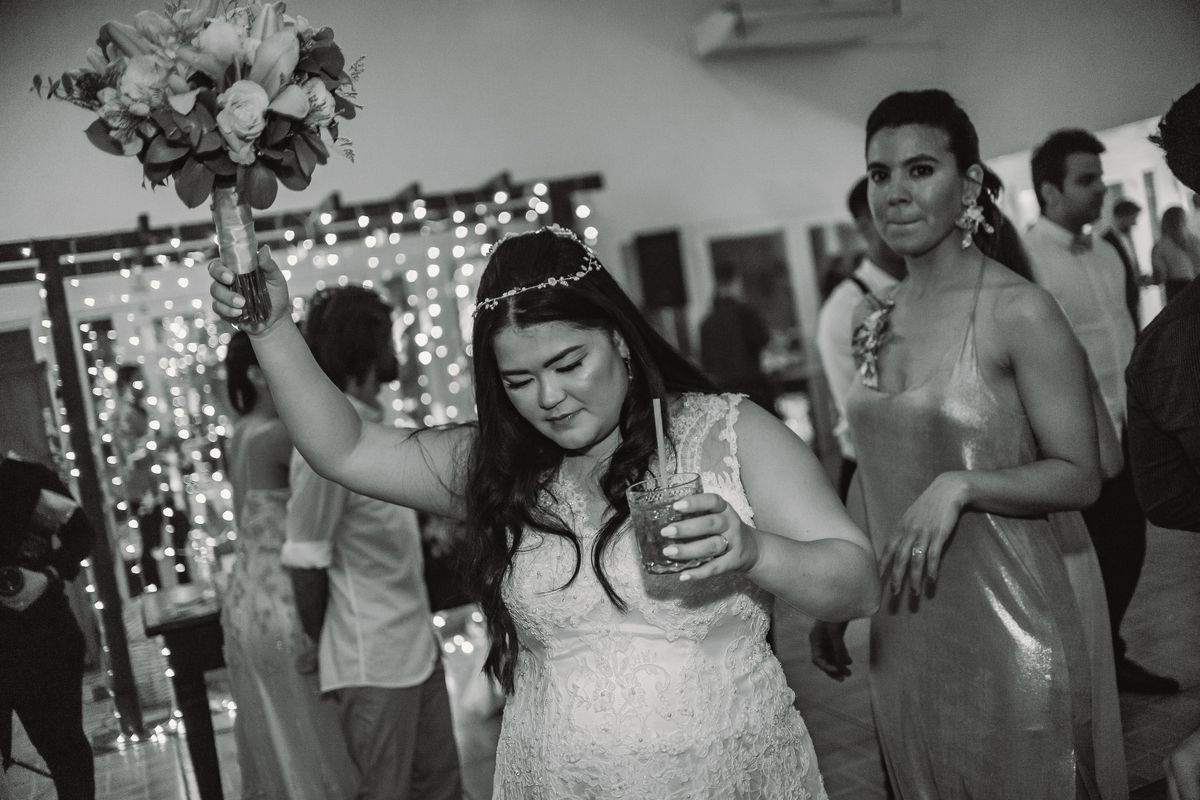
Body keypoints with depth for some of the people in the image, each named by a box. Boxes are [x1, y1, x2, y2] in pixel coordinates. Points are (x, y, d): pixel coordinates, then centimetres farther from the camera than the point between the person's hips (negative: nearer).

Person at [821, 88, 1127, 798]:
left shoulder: (1019, 312, -13)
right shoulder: (876, 319, 5)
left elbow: (1080, 477, -11)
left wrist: (959, 486, -26)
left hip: (1009, 623, -5)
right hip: (906, 626, 6)